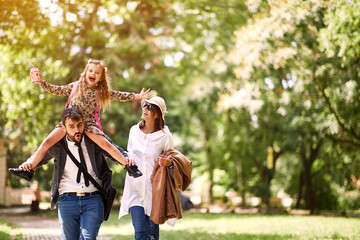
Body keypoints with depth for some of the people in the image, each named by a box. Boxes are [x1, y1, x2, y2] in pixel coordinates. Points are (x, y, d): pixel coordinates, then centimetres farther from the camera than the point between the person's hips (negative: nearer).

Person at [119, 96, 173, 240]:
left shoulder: (165, 136, -6)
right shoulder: (134, 131, 4)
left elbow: (171, 158, 4)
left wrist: (168, 162, -18)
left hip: (154, 188, -2)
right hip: (135, 186, 2)